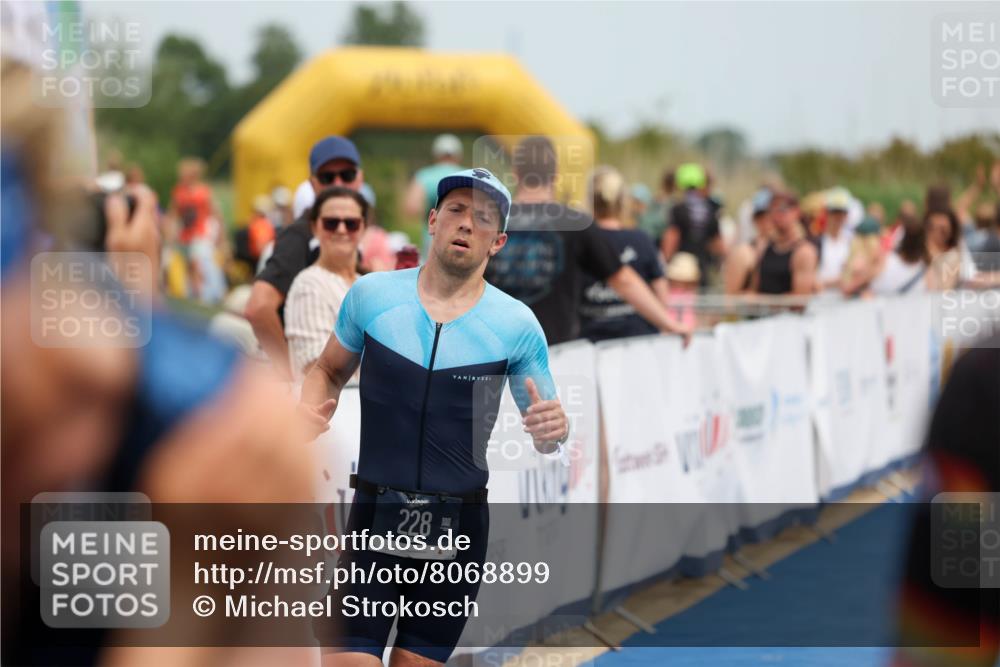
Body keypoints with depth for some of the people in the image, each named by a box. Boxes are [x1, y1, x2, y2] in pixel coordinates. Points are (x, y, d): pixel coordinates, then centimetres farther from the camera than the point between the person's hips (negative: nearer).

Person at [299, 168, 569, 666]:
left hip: (460, 526, 1)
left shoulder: (517, 325, -2)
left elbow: (545, 438, 6)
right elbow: (329, 370, 17)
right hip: (375, 514, 0)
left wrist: (554, 429, -18)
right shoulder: (371, 294, 0)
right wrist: (311, 407, -5)